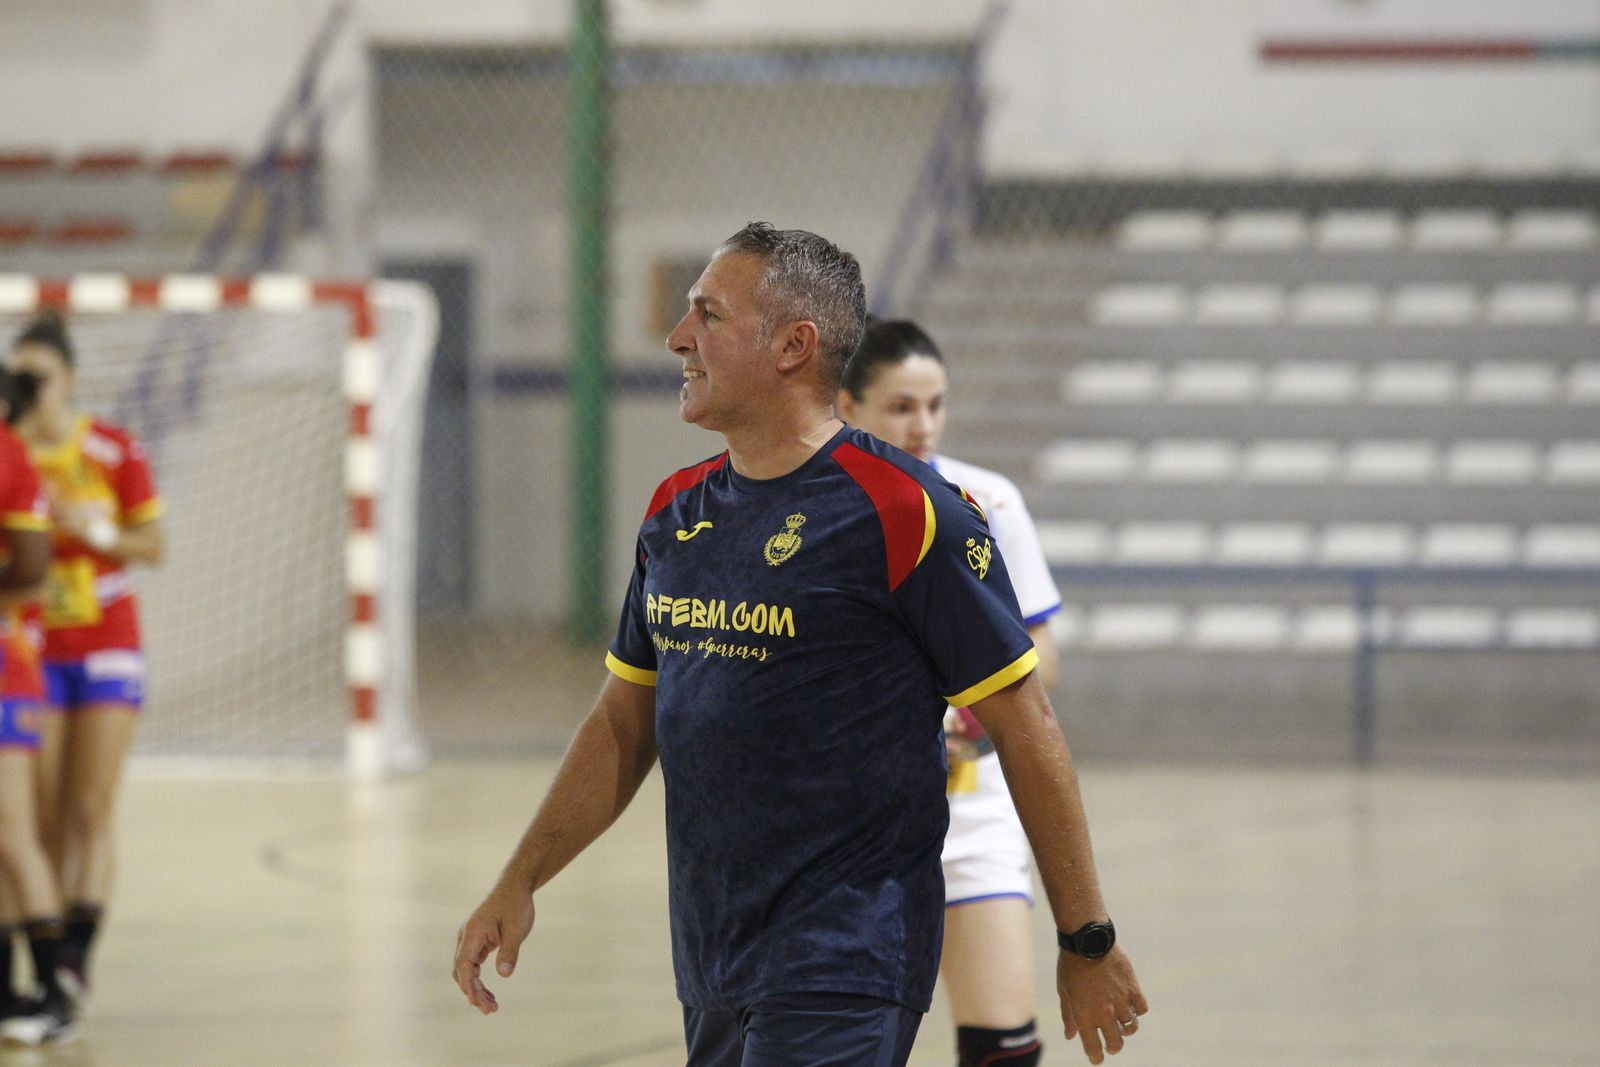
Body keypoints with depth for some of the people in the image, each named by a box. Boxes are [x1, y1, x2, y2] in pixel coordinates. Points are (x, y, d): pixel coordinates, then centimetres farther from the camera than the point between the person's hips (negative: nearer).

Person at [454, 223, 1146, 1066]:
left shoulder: (903, 513, -11)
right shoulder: (675, 514, 11)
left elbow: (1023, 727, -8)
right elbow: (625, 723, 19)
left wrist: (1087, 944, -6)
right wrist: (518, 884, 11)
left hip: (845, 973, -7)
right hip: (710, 964, 7)